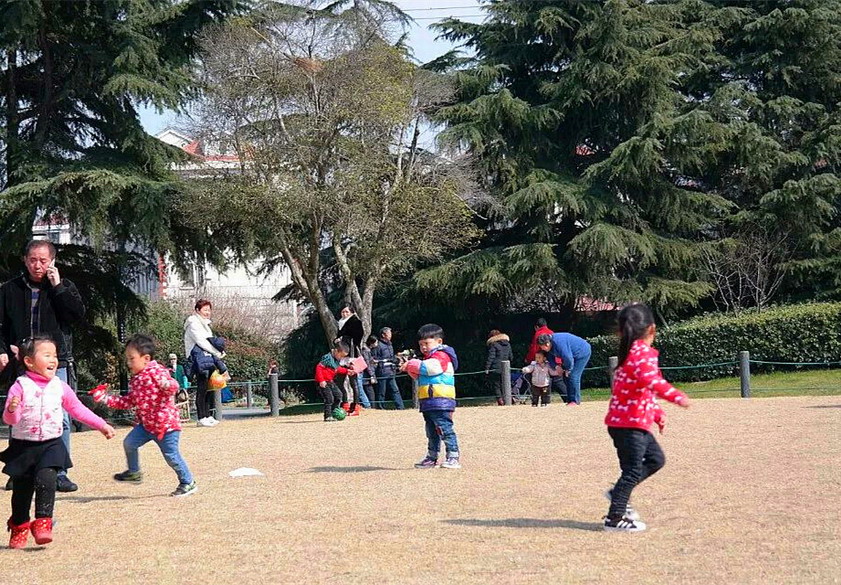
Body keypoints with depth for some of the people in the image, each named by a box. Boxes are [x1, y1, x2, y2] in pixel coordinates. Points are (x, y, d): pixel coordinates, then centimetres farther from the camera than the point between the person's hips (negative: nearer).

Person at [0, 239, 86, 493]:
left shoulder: (64, 287, 8)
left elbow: (78, 314, -7)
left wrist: (57, 287, -9)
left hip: (58, 366, -1)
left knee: (60, 420, -5)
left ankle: (60, 473, 1)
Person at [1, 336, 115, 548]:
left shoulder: (60, 387, 2)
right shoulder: (20, 386, -9)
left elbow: (78, 410, 13)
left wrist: (102, 425, 12)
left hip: (51, 445, 1)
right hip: (24, 446, -1)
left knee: (46, 479, -21)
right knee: (22, 489, 7)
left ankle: (42, 523, -16)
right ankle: (19, 527, 26)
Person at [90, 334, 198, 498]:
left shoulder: (157, 371, -13)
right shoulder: (135, 380, 12)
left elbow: (173, 387, -22)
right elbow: (128, 402, 17)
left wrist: (166, 384, -45)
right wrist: (106, 399, 14)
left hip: (166, 424, -8)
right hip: (146, 423, 8)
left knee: (171, 455, -4)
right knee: (129, 442, 1)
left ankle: (188, 483, 11)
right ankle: (134, 473, 20)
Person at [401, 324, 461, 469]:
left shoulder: (442, 356, -8)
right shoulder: (429, 357, 25)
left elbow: (429, 368, -24)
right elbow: (419, 375, 29)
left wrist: (412, 364, -13)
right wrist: (411, 368, 9)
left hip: (441, 401, -11)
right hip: (428, 402, 11)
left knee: (445, 429, -12)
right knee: (431, 432, 15)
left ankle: (453, 456, -13)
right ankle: (432, 457, 21)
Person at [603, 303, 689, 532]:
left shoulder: (631, 353, 16)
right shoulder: (643, 353, -16)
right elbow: (651, 380, -36)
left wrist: (657, 413, 30)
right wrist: (676, 396, -42)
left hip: (636, 422, 10)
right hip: (629, 424, -10)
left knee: (655, 459, 16)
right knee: (633, 471, -4)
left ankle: (618, 493, 18)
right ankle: (615, 519, 1)